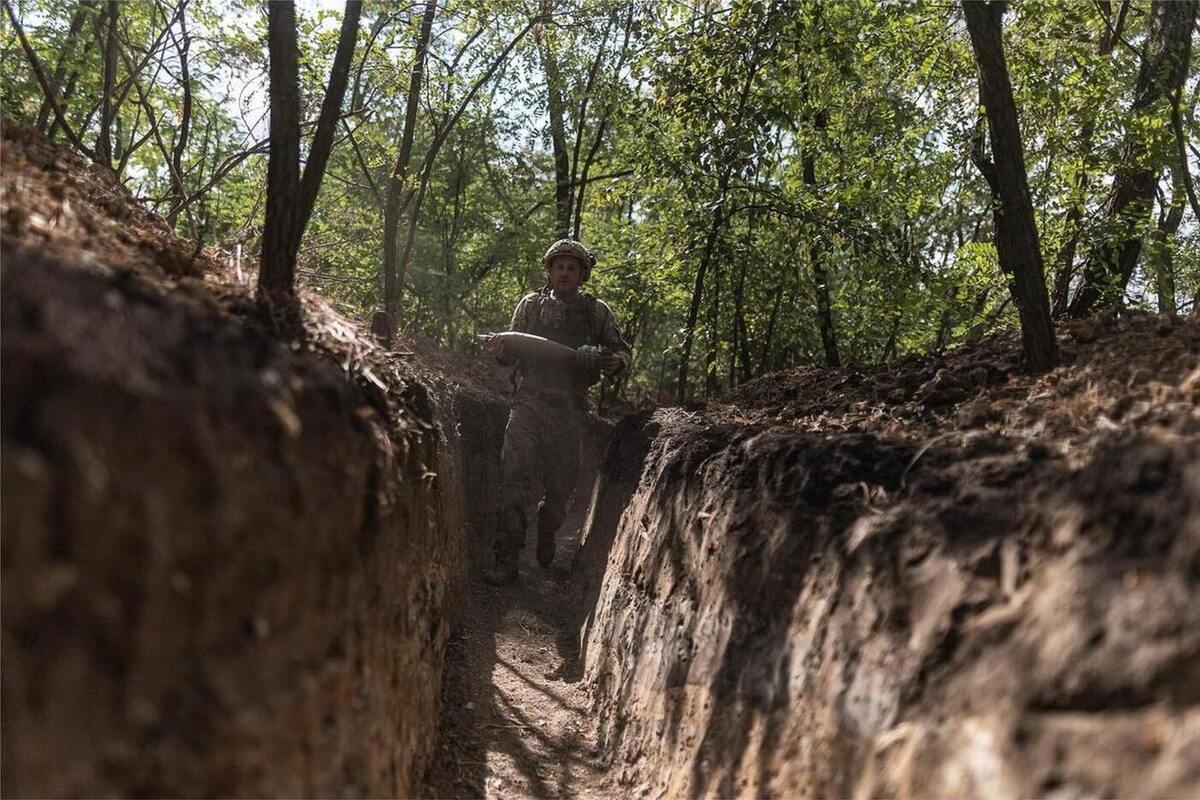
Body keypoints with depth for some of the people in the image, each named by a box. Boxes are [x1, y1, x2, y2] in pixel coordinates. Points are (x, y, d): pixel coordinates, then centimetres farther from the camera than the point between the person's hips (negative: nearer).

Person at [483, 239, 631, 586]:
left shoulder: (596, 311, 10)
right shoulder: (531, 304, 11)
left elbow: (623, 350, 14)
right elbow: (512, 355, 14)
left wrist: (615, 362, -9)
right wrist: (499, 349, -9)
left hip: (569, 410, 1)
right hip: (530, 401, -1)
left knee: (560, 484, 9)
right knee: (516, 472, -14)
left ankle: (547, 534, 38)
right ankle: (507, 558, -14)